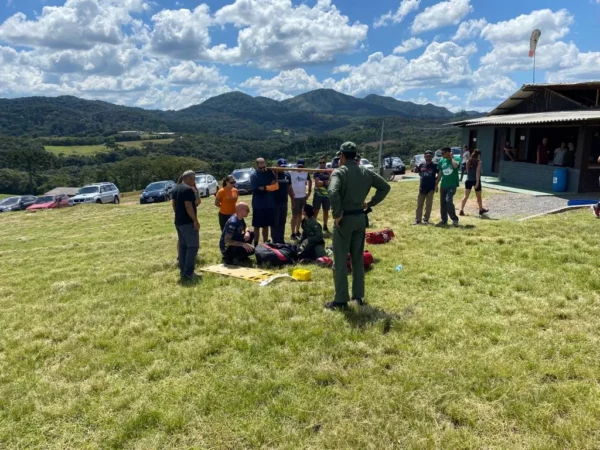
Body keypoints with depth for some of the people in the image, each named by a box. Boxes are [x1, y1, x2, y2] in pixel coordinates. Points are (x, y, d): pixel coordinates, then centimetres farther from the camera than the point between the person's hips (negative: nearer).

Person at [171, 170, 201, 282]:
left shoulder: (175, 189, 14)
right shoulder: (188, 189, -15)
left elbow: (174, 204, 17)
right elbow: (188, 206, -21)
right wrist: (195, 220, -19)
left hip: (178, 222, 10)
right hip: (188, 222, -9)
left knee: (183, 246, 12)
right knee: (193, 246, -7)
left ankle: (183, 272, 15)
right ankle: (188, 274, -10)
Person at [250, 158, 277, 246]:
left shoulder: (270, 173, 4)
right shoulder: (254, 175, -9)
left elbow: (275, 186, 3)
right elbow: (256, 190, -17)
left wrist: (263, 188, -14)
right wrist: (268, 187, -9)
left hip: (269, 204, 4)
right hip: (258, 205, -4)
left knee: (266, 225, 14)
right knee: (257, 226, 5)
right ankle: (256, 245, 15)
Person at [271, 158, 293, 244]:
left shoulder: (287, 175, 9)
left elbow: (289, 188, 15)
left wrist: (292, 200, 14)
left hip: (284, 202, 6)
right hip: (275, 203, -5)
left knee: (282, 222, 12)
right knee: (275, 223, -1)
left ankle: (281, 240, 21)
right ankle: (275, 241, 4)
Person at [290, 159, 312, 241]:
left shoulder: (306, 173, 5)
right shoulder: (292, 173, -11)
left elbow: (310, 181, 21)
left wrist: (309, 192, 12)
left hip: (303, 197, 5)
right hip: (295, 197, -5)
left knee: (300, 214, 12)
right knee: (295, 215, -3)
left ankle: (297, 232, 22)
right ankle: (293, 234, 1)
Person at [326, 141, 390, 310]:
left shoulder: (339, 172, -12)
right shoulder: (366, 172, 7)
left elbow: (333, 193, -30)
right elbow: (385, 187, 12)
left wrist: (337, 214, -19)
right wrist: (371, 203, 12)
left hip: (345, 218, -6)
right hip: (360, 217, 6)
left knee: (340, 261, 1)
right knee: (358, 259, 15)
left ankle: (341, 300, 5)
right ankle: (358, 296, 23)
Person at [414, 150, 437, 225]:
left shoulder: (434, 166, -4)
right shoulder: (421, 165, 5)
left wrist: (435, 180, -3)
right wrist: (424, 178, 11)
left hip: (431, 188, -3)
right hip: (422, 187, 3)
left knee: (428, 205, 3)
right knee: (419, 204, 4)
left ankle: (426, 219, 12)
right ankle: (418, 220, 8)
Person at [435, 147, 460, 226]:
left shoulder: (455, 159, -8)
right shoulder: (441, 161, 7)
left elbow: (455, 165, -32)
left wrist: (451, 157, -17)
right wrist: (436, 184, 12)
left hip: (452, 185, -6)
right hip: (443, 185, 6)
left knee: (448, 200, -20)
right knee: (442, 202, 8)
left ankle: (455, 219, -6)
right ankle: (444, 220, 20)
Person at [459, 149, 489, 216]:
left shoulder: (468, 161, 5)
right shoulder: (478, 162, -9)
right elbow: (477, 172, -15)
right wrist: (477, 182, -17)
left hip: (468, 180, 4)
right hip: (476, 180, -4)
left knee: (466, 196, 1)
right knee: (479, 196, 14)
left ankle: (461, 210, -12)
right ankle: (481, 210, 30)